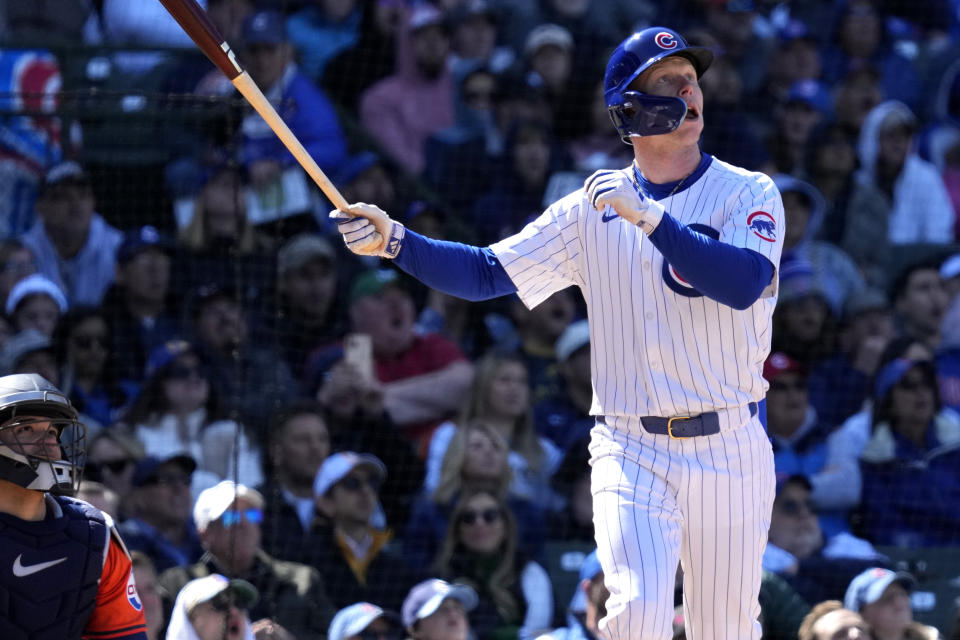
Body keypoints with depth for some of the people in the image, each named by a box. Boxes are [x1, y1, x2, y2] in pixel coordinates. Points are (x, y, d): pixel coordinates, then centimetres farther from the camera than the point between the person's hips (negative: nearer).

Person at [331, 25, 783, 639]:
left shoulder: (749, 194, -1)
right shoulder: (593, 209, 6)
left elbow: (744, 285, -19)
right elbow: (488, 272, 4)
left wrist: (650, 217, -25)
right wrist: (394, 239, -11)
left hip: (730, 453, 0)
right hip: (631, 454, 0)